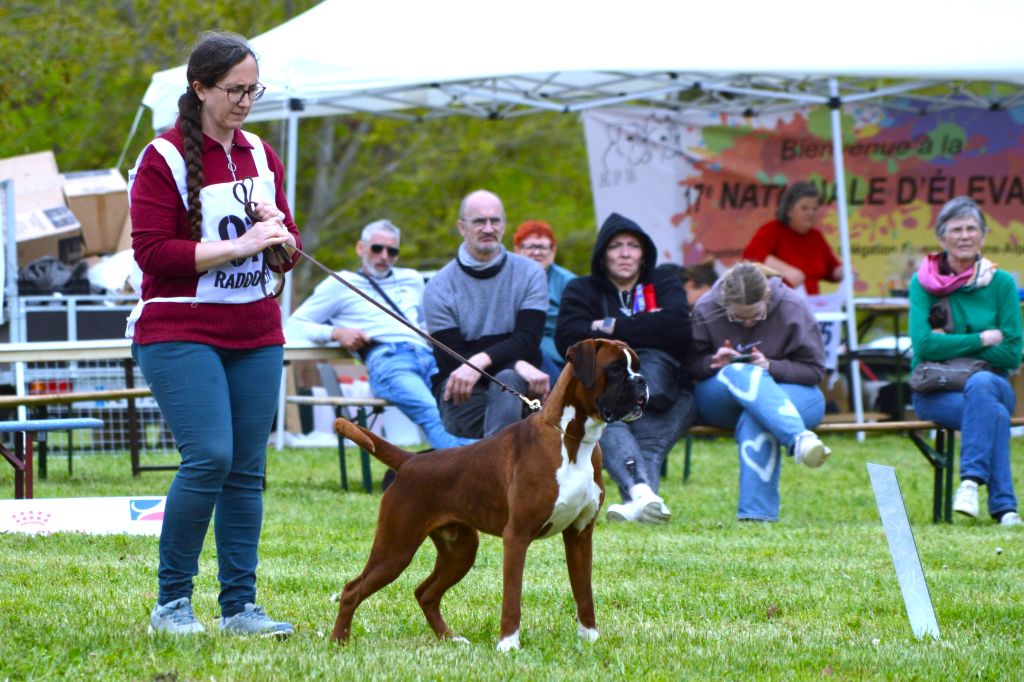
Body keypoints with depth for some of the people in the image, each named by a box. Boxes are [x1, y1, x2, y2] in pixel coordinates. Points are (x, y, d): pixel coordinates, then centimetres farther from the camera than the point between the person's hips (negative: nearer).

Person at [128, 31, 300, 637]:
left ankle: (240, 605, 7)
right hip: (181, 333, -6)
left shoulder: (262, 156, 13)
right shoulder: (165, 160, -6)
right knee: (209, 457, -17)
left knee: (247, 470, 2)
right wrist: (238, 245, -18)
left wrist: (280, 233, -5)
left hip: (256, 336, 6)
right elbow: (153, 251, -13)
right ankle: (171, 602, -4)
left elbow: (287, 255, 18)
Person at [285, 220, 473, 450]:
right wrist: (336, 332, -1)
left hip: (427, 355, 5)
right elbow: (293, 326, 18)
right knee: (433, 414, -39)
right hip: (386, 359, -5)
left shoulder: (412, 280, 37)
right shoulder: (340, 284, 23)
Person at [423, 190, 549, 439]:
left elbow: (527, 341, -6)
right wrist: (518, 366, -21)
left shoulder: (529, 273, 6)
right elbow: (452, 358, -8)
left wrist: (481, 361, -26)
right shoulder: (439, 287, 1)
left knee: (507, 380, -35)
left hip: (517, 380, 1)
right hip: (462, 391, -1)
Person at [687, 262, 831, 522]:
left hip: (791, 394, -1)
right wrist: (714, 363, -20)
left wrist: (770, 367, -23)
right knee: (739, 373, -37)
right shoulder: (706, 309, -5)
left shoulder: (792, 308, -10)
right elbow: (691, 365, 3)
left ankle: (757, 512, -45)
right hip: (717, 401, 1)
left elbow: (815, 370, -6)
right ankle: (799, 439, -59)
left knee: (754, 419, -39)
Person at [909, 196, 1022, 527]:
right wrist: (983, 338, -10)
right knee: (994, 413, -33)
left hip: (992, 383, 1)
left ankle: (971, 480, -39)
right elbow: (923, 344, -11)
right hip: (935, 392, -1)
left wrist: (953, 345, -8)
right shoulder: (923, 283, 2)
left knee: (980, 383, -36)